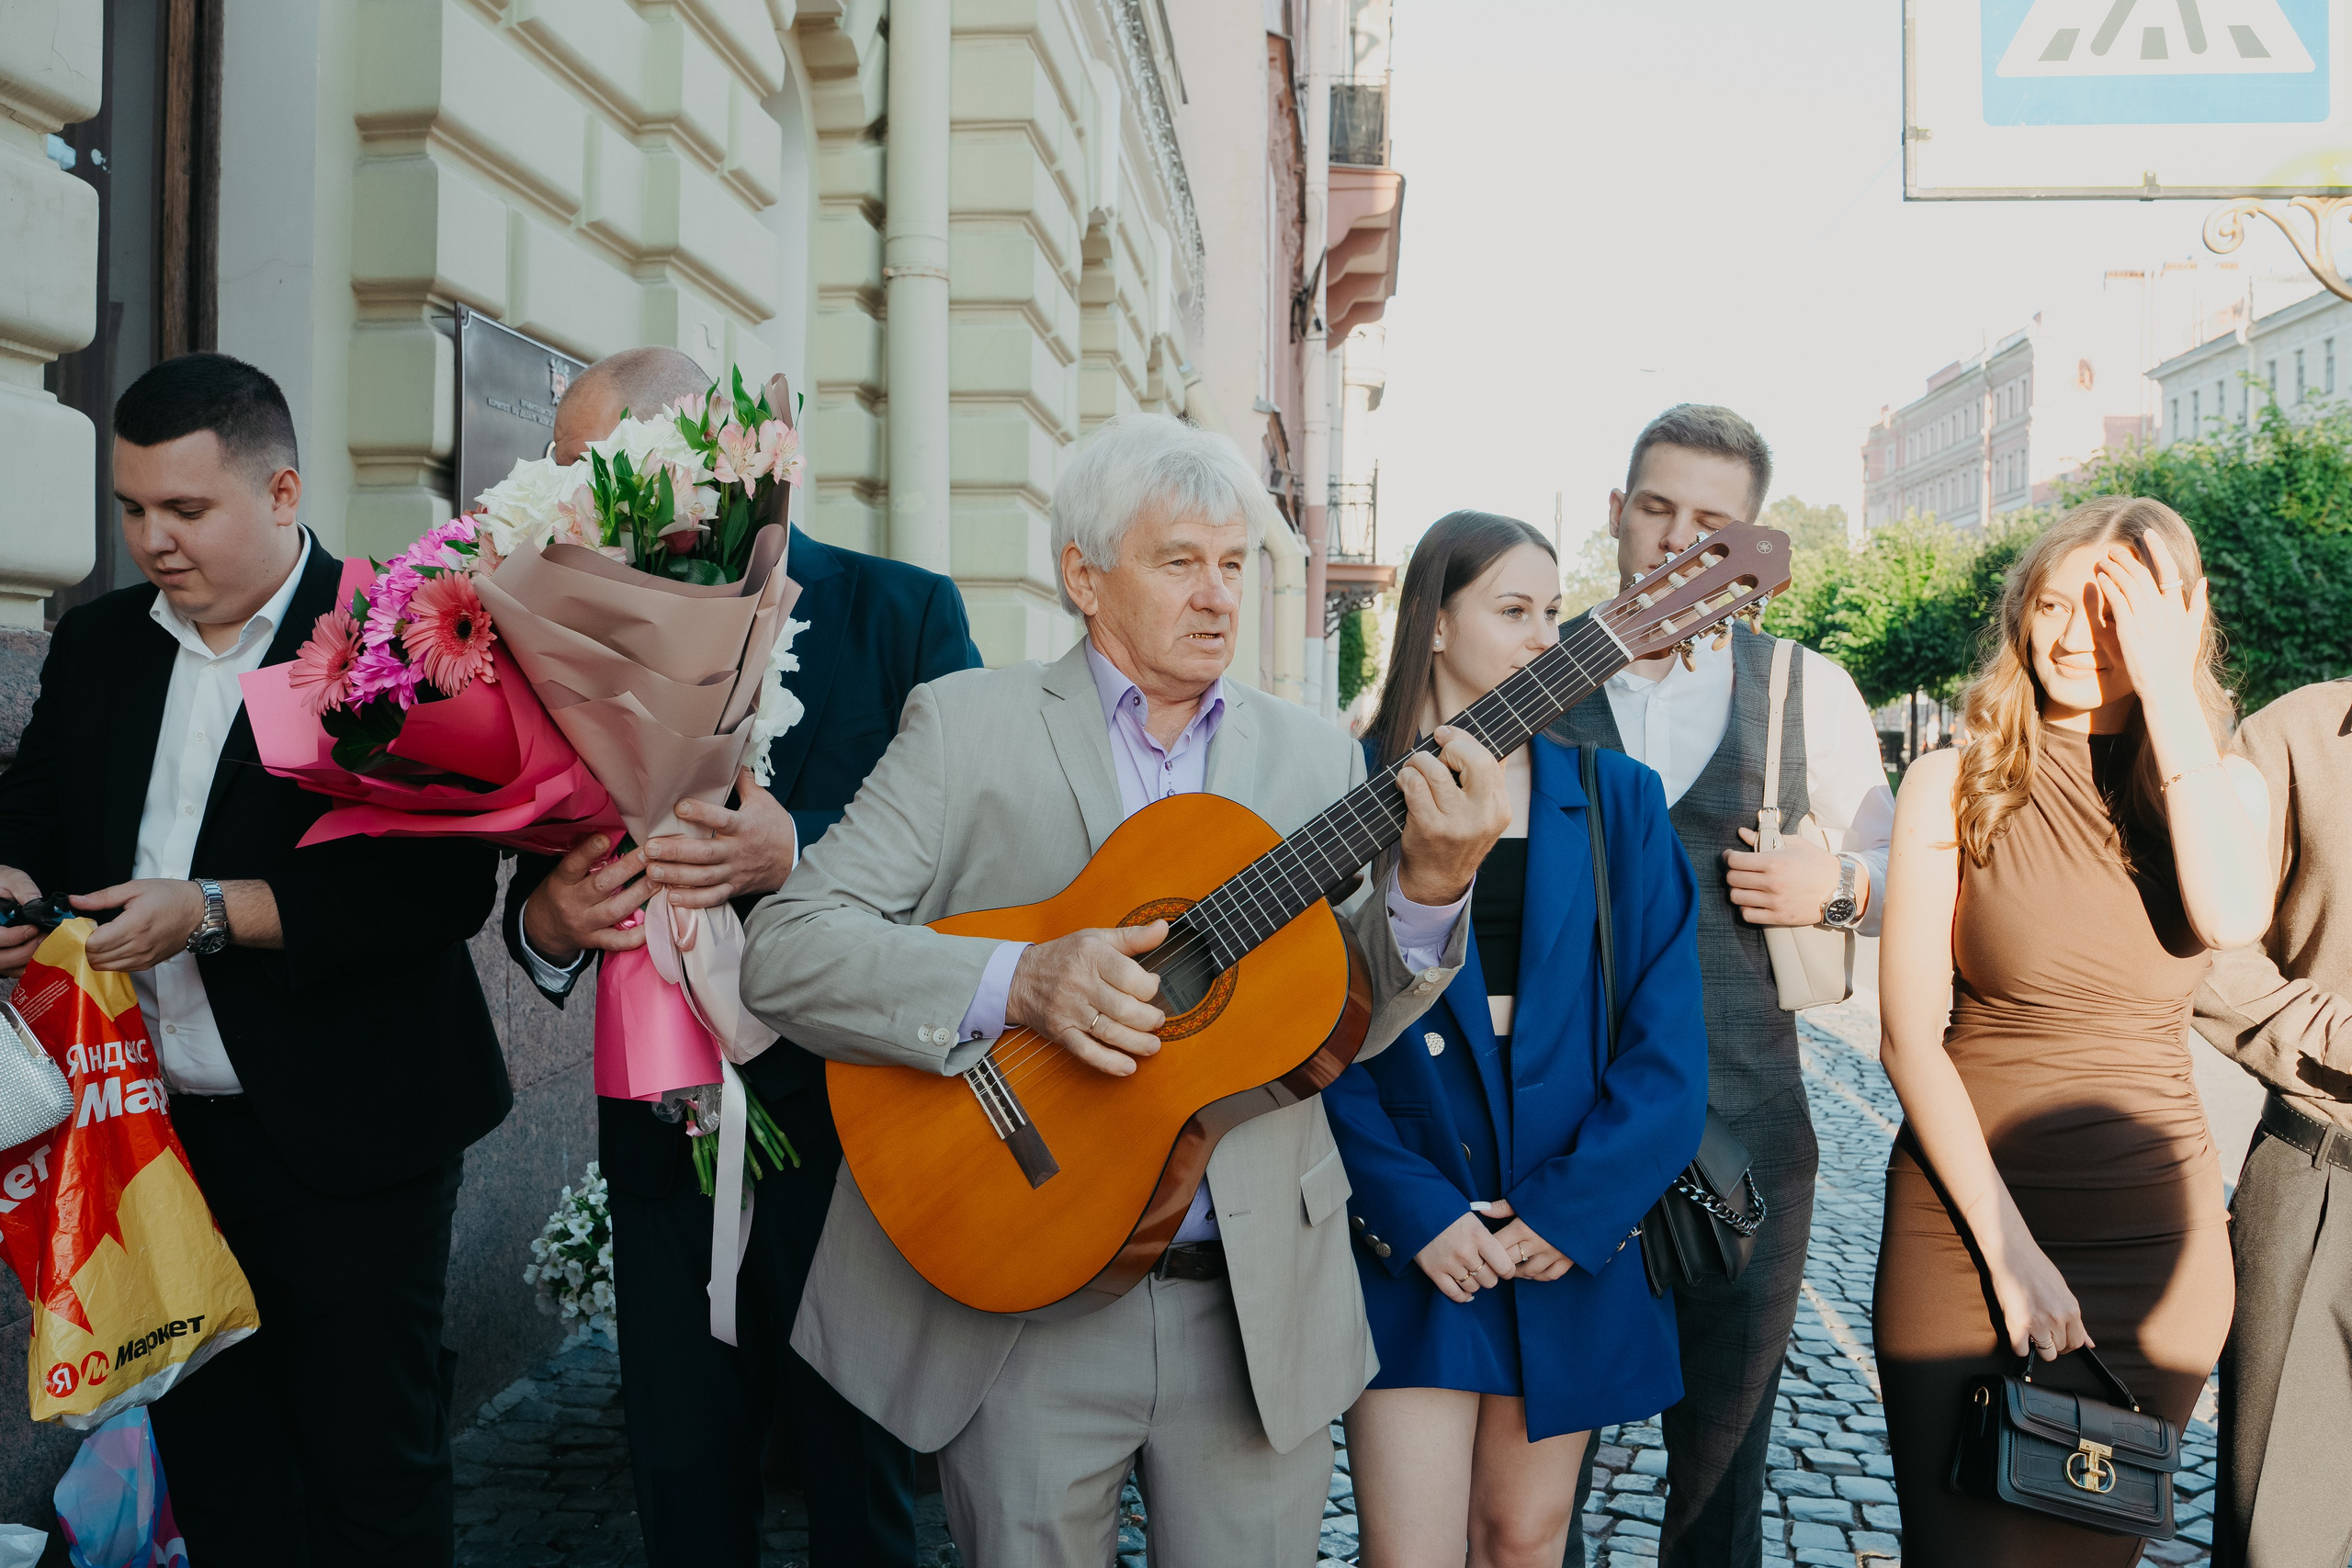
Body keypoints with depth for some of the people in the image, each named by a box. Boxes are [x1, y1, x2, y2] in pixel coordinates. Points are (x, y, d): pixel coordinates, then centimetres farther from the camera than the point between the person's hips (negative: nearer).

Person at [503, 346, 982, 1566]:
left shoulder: (903, 612, -3)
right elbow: (545, 873, 9)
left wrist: (799, 855, -26)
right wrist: (548, 919, -13)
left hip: (854, 1130, -3)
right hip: (666, 1134, 4)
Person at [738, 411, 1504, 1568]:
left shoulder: (1315, 756, 7)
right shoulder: (965, 724, -3)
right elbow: (783, 949, -11)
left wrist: (1430, 890, -16)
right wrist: (1017, 984, -24)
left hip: (1260, 1311, 3)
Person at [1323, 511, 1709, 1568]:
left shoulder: (1617, 800, 6)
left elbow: (1666, 1032, 0)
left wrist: (1579, 1204, -10)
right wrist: (1413, 1208, -14)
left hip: (1578, 1239, 3)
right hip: (1409, 1242, -2)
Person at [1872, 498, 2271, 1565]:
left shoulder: (2223, 783, 2)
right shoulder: (1953, 786, -5)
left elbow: (2231, 916, -22)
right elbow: (1908, 1039, -8)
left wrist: (2167, 690, -18)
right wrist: (2008, 1246, -13)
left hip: (2152, 1236, 2)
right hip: (1964, 1213, -2)